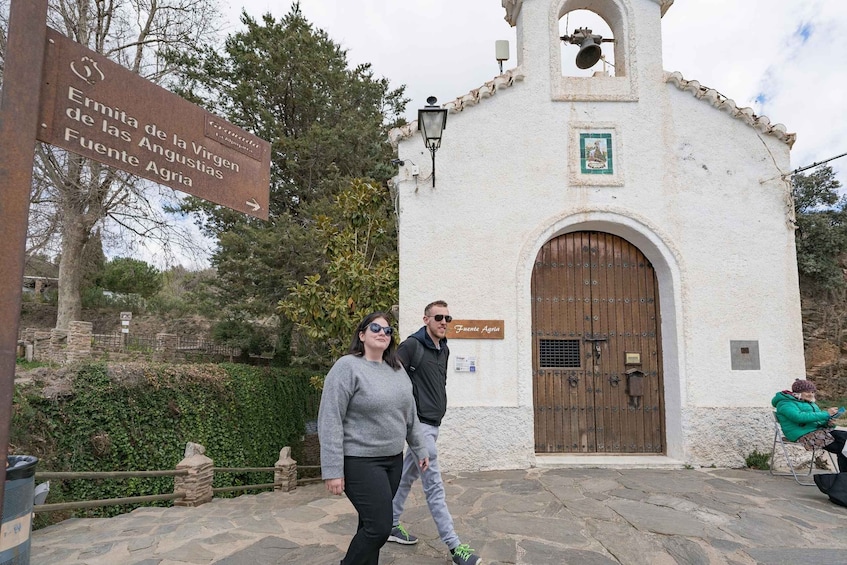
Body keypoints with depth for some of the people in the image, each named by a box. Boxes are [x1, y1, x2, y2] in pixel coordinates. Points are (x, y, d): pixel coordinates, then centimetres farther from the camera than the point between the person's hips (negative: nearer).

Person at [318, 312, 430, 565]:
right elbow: (330, 420, -16)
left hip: (393, 459, 7)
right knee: (379, 526, -7)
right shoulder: (347, 367, -13)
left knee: (372, 524, 13)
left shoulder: (397, 369, 8)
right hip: (360, 461, -6)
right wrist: (333, 470, -18)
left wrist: (420, 450, 17)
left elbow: (410, 415, 17)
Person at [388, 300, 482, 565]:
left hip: (433, 423, 8)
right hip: (419, 423, -8)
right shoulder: (412, 345, -14)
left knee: (407, 476, 19)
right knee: (434, 485, -4)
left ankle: (391, 525, 33)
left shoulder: (444, 349, 11)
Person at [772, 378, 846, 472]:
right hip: (804, 434, -9)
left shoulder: (810, 403, 26)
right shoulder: (785, 404, -4)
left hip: (818, 430, 9)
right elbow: (799, 417, -21)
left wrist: (827, 422, -1)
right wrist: (826, 414, -18)